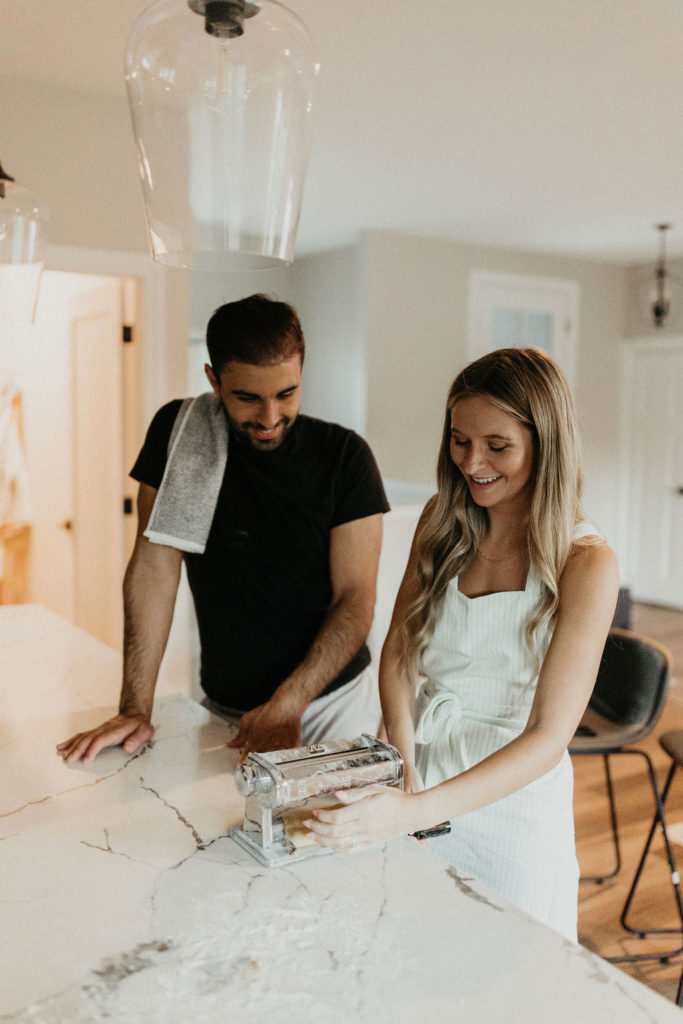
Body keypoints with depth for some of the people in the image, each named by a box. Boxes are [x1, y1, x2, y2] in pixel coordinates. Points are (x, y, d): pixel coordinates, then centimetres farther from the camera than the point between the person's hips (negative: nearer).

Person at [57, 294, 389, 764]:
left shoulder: (343, 455, -10)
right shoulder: (178, 430, -7)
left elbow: (356, 597, -10)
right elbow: (154, 566, -8)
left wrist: (287, 707, -20)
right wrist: (136, 708, -13)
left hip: (335, 697, -1)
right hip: (225, 707, 1)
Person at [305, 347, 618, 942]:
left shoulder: (585, 563, -17)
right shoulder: (443, 523, -1)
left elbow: (550, 734, -21)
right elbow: (398, 650, 2)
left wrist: (417, 810, -32)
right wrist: (403, 766, -14)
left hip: (514, 798, -3)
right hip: (419, 782, 4)